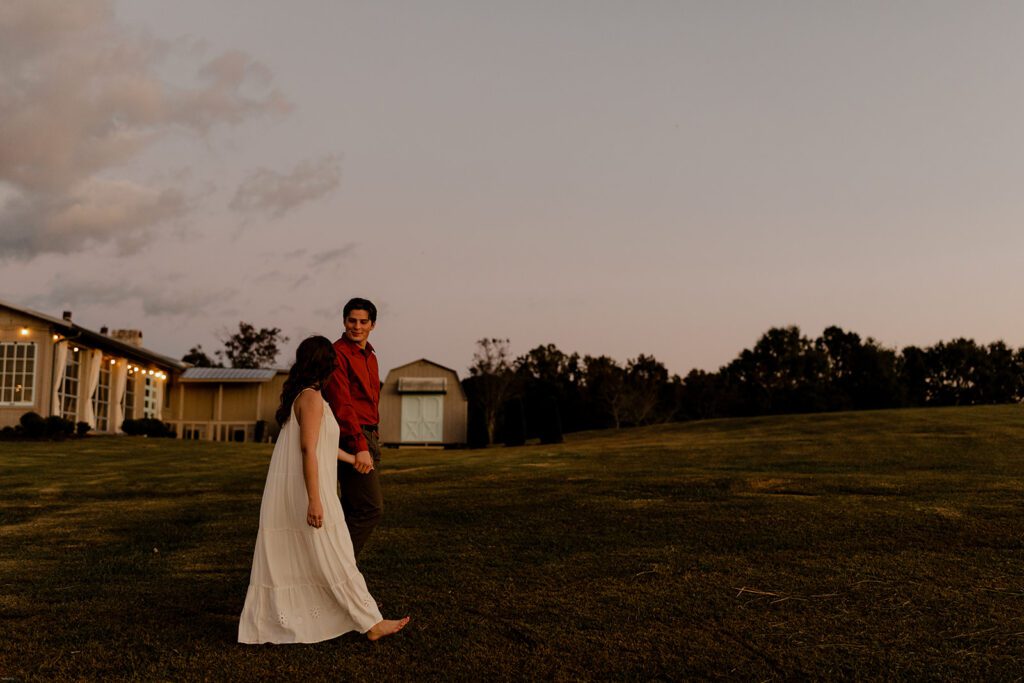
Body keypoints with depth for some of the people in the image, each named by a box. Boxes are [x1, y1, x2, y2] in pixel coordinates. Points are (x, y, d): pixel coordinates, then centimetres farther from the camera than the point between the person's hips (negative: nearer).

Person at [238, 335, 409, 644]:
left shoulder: (298, 396, 15)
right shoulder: (311, 398, -13)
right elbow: (307, 449, -21)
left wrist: (352, 458, 40)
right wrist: (315, 500, -24)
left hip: (287, 494, 9)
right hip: (305, 491, -9)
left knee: (284, 559, 14)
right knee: (335, 558, -3)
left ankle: (261, 624, 18)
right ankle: (371, 623, 5)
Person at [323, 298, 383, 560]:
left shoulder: (370, 356, 18)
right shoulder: (338, 353, -12)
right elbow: (341, 405, -20)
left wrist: (371, 442, 17)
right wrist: (360, 446, -26)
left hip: (367, 438, 10)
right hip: (351, 440, -10)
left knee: (353, 512, 13)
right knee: (371, 509, -12)